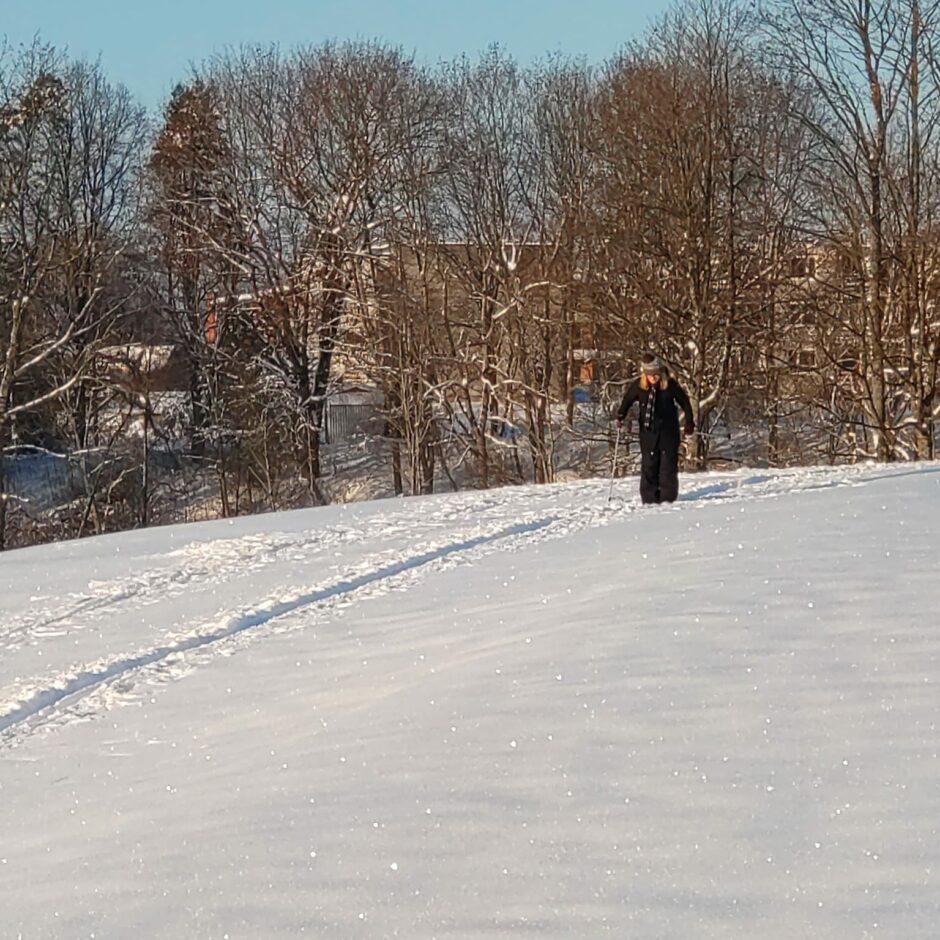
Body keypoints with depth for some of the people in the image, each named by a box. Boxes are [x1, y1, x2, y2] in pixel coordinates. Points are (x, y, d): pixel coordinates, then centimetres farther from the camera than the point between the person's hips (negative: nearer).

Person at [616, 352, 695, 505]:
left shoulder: (670, 385, -7)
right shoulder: (638, 386, -4)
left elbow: (684, 402, 4)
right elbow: (627, 401, 11)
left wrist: (689, 422, 5)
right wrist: (620, 417, -1)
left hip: (668, 432, -1)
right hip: (648, 432, 1)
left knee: (668, 464, 0)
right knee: (649, 465, 1)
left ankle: (668, 497, 6)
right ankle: (649, 498, 6)